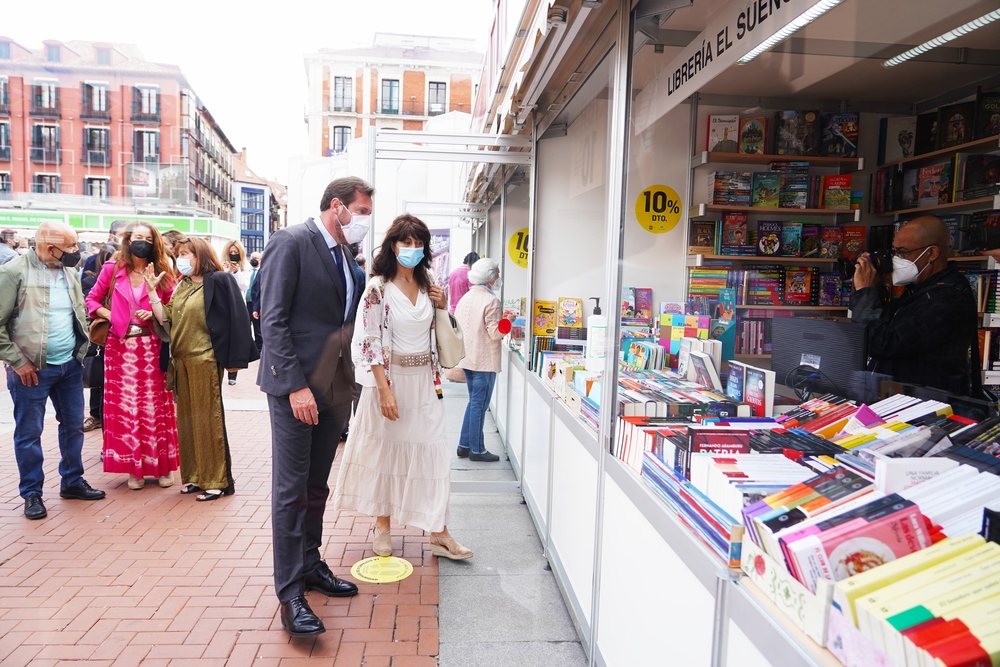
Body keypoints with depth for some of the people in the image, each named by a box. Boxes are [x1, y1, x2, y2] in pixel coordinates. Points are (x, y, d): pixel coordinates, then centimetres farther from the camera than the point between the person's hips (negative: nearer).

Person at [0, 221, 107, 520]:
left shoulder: (70, 272, 7)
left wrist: (81, 348, 7)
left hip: (70, 365, 6)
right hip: (32, 369, -6)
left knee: (73, 425, 13)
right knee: (29, 432, 5)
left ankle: (72, 481, 29)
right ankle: (31, 493, 19)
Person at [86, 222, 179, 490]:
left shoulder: (162, 273, 3)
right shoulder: (113, 269, 2)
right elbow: (92, 299, 10)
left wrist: (154, 313, -12)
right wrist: (111, 317, -5)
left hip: (152, 346, 0)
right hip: (121, 345, 0)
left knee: (155, 405, 3)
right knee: (125, 405, 3)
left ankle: (161, 465, 12)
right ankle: (133, 467, 13)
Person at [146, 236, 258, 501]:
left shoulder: (218, 281, -7)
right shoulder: (182, 286, 16)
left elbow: (233, 319, -11)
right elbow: (166, 319, 8)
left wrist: (231, 358, -16)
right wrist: (151, 290, 3)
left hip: (204, 358, -8)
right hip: (181, 359, 8)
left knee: (207, 418, -3)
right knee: (187, 418, 11)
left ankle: (217, 480, 6)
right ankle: (195, 476, 22)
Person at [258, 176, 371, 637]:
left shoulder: (346, 258, 13)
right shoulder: (291, 243, -10)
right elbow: (273, 320, -16)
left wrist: (347, 382, 7)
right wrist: (296, 386, -20)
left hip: (332, 386, 8)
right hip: (294, 385, -7)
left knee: (317, 486, 17)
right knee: (291, 490, 0)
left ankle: (309, 565, 31)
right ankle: (290, 593, 9)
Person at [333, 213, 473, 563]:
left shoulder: (427, 285, 7)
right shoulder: (379, 288, -10)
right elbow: (370, 341, -13)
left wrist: (442, 307, -2)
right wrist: (385, 389, -18)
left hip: (424, 380, 5)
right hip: (391, 377, -4)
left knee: (432, 450, 2)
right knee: (386, 448, 8)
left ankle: (438, 532, 10)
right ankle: (382, 525, 26)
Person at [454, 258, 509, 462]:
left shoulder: (465, 298, 8)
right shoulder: (491, 301, -16)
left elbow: (458, 327, 12)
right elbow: (495, 332, -17)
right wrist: (508, 322, -2)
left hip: (467, 358, 8)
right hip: (484, 360, -8)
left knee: (473, 403, 18)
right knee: (479, 405, 0)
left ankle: (464, 445, 22)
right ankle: (476, 450, 8)